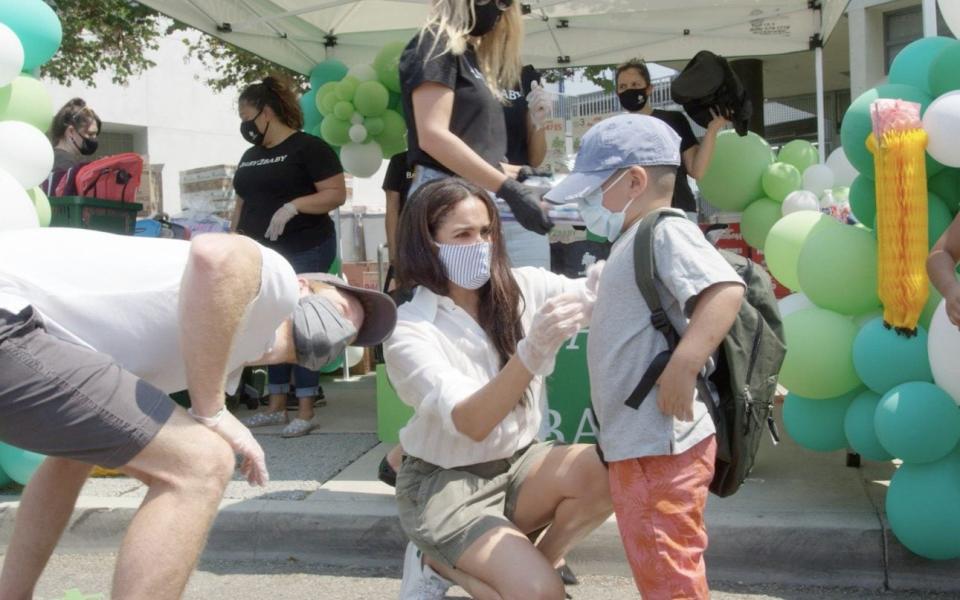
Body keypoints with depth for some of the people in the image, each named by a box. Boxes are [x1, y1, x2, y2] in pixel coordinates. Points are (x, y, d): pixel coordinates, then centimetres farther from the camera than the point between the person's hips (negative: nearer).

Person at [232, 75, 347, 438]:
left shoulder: (307, 147, -6)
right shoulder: (250, 156, 18)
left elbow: (337, 193, -12)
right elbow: (242, 202, 24)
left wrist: (293, 206, -22)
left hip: (305, 253, -7)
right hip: (263, 255, 7)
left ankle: (306, 411, -1)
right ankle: (276, 407, 18)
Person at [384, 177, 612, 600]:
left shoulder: (523, 288, -4)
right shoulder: (408, 330, -18)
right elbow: (471, 423, -30)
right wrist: (533, 351, -44)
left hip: (516, 463, 5)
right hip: (445, 484, -5)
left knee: (603, 472, -25)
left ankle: (528, 562, 0)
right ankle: (439, 563, 5)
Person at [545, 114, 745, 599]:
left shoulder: (666, 231, -13)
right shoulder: (633, 241, 19)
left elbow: (727, 289, -27)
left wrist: (683, 365, -33)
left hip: (660, 445, -11)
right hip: (635, 444, 11)